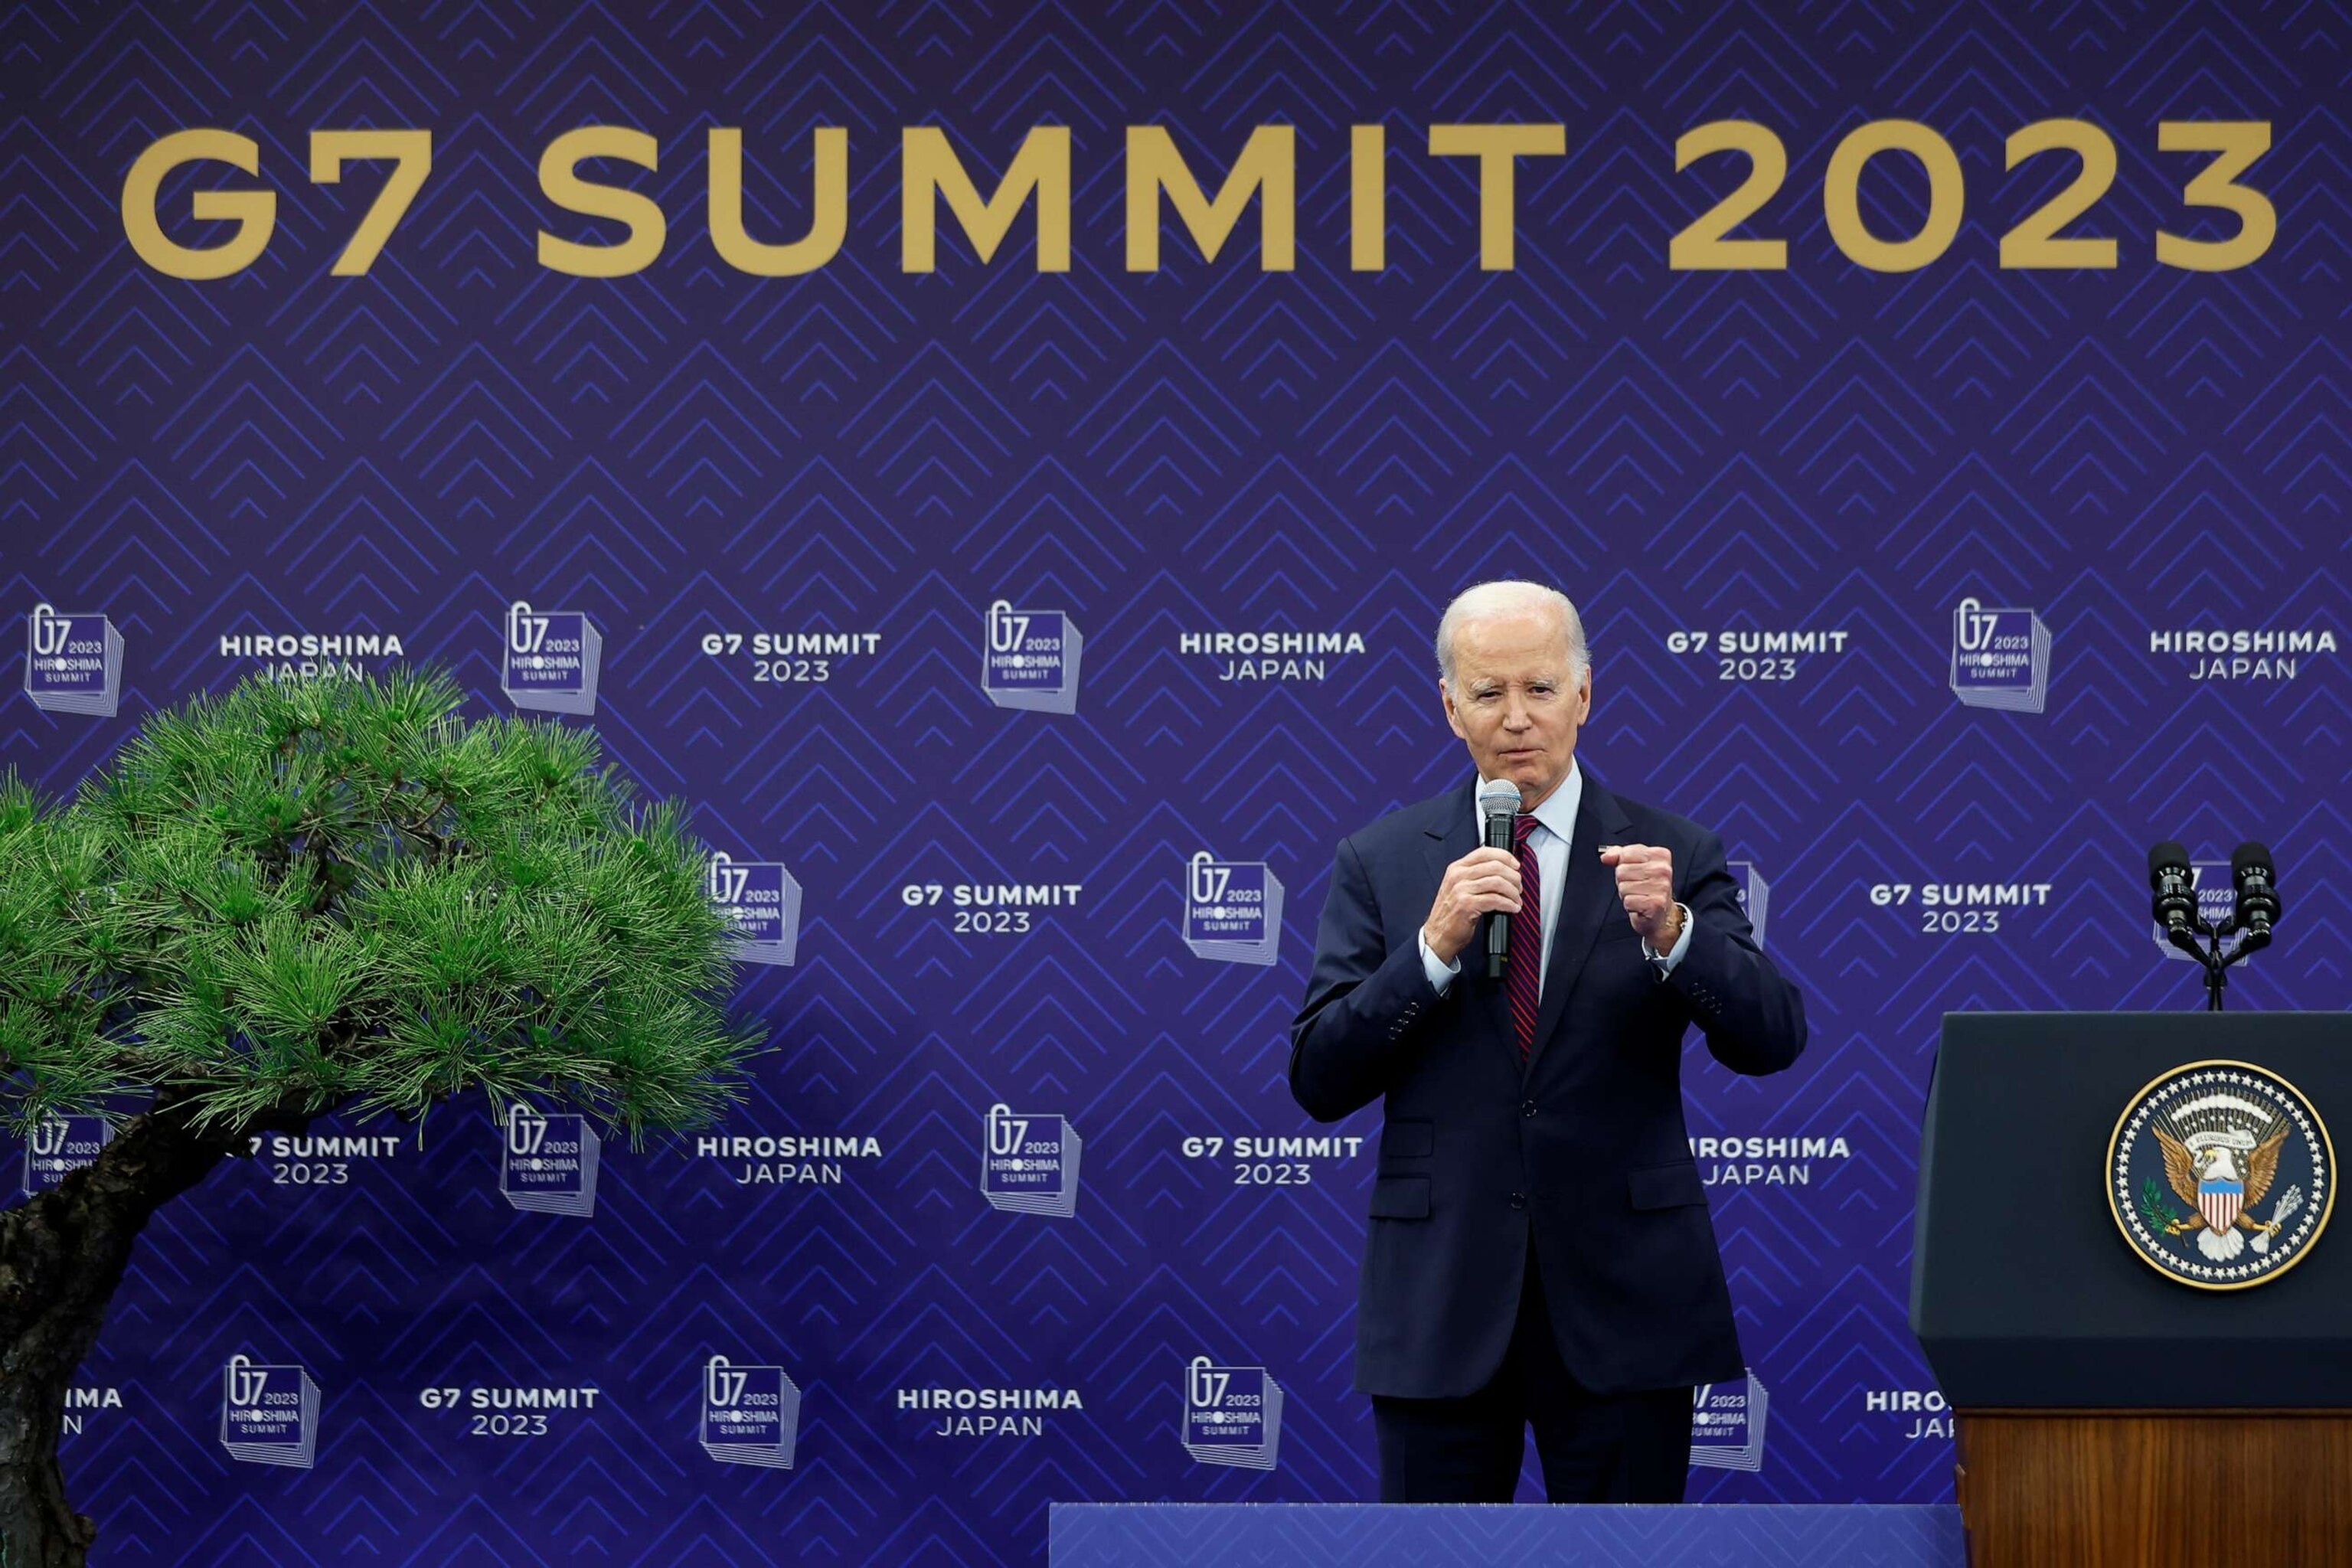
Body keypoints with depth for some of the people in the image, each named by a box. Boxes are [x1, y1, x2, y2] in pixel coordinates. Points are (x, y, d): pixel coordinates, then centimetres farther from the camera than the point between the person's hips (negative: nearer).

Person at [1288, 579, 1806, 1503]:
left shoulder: (1672, 855, 3)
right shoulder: (1380, 864, 4)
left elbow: (1771, 1039, -6)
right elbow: (1319, 1080, -2)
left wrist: (1669, 932, -24)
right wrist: (1434, 945, -16)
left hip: (1621, 1298, 0)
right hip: (1441, 1301, 0)